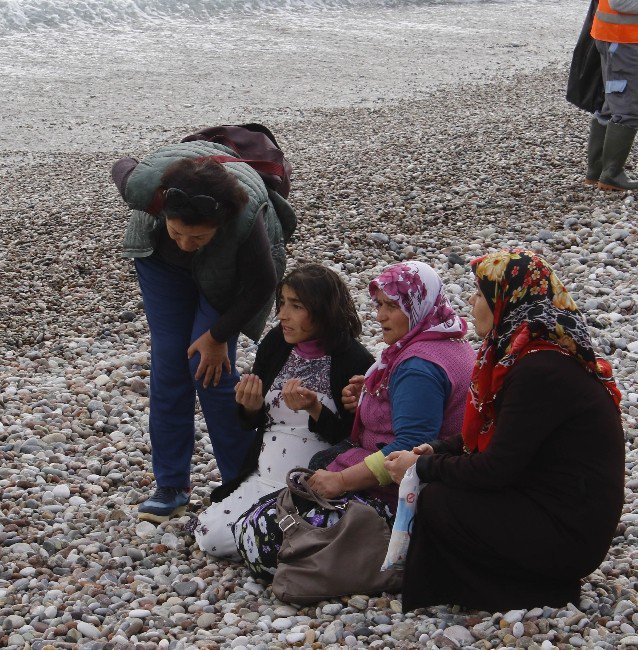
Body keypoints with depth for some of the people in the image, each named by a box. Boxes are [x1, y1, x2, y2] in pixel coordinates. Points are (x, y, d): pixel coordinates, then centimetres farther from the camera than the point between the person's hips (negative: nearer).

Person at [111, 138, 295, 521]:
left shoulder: (246, 217, -44)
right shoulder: (147, 186, -39)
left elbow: (263, 285, -25)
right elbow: (122, 169, -12)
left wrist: (218, 336, -16)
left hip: (227, 269, -2)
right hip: (160, 258, 3)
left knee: (208, 367, -11)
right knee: (168, 362, -1)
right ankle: (172, 486, 8)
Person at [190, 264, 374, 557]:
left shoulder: (355, 362, -14)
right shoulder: (275, 344, 3)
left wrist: (315, 410, -27)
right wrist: (250, 407, -10)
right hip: (261, 479, 6)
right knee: (208, 534, -8)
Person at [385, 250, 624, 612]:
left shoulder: (541, 371, -23)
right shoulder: (531, 353, 8)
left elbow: (495, 470, -21)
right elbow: (490, 435, 17)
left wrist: (422, 467, -9)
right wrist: (436, 451, 3)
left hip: (570, 536, -10)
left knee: (435, 501, -12)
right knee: (441, 486, 6)